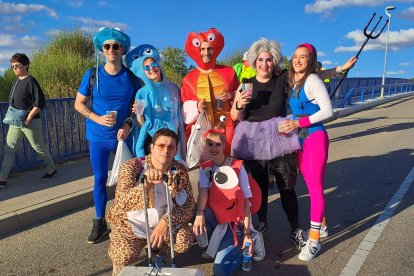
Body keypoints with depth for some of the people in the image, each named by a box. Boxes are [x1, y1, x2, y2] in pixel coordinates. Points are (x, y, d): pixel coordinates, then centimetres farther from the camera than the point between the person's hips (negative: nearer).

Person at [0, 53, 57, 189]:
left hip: (30, 122, -8)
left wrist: (28, 117, -22)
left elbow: (40, 102, -20)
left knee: (38, 147, 6)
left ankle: (52, 169, 26)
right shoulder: (16, 81, 11)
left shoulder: (31, 81, -14)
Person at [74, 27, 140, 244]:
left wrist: (128, 124, -12)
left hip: (124, 136, 0)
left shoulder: (131, 76, -2)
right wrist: (97, 118, -14)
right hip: (98, 137, 0)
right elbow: (79, 103, 3)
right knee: (100, 179, 8)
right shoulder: (92, 75, -5)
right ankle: (100, 223, 24)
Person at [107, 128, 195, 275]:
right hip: (130, 225, -2)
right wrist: (147, 183, -50)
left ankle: (159, 249, 15)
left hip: (162, 223, 3)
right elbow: (121, 202, -32)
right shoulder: (132, 166, -18)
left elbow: (188, 205, -12)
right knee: (124, 256, -25)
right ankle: (119, 264, 15)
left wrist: (166, 221, -29)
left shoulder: (179, 170, -9)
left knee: (184, 240, -19)